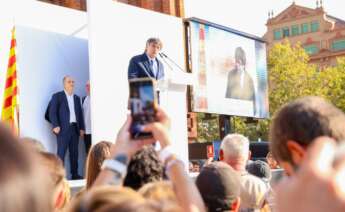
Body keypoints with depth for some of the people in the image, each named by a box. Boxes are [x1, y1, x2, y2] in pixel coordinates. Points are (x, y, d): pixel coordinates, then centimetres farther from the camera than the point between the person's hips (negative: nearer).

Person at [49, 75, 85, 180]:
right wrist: (55, 126, -16)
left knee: (74, 153, 7)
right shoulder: (57, 96, 1)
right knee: (61, 153, -7)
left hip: (75, 128, 5)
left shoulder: (77, 98, 18)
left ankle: (75, 174, 12)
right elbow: (52, 112, -6)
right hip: (63, 128, -5)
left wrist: (81, 128, 9)